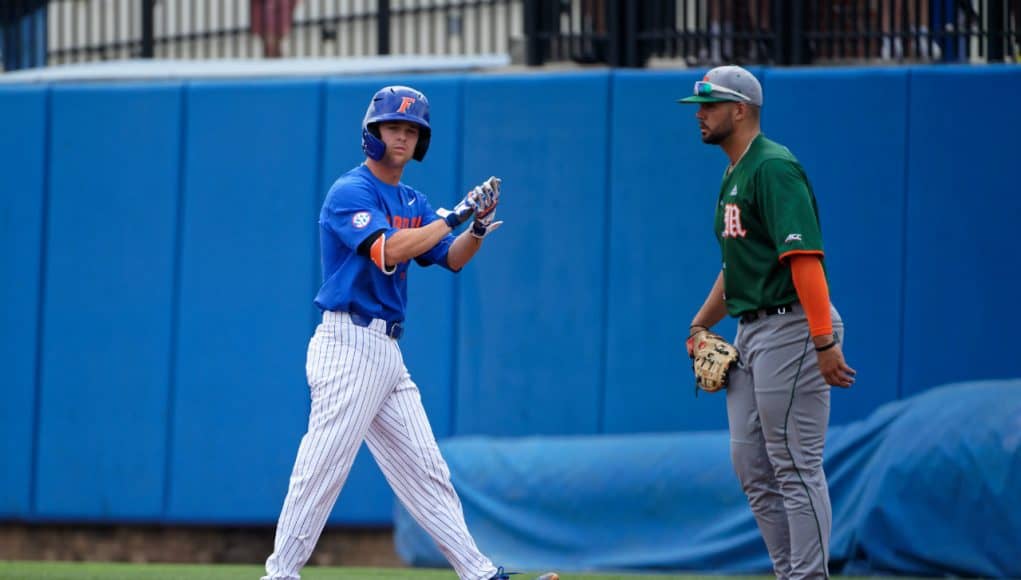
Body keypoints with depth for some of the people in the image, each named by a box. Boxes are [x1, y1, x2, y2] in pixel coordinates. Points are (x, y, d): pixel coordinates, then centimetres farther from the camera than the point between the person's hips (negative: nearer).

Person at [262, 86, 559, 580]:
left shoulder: (411, 201, 17)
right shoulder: (351, 192, -10)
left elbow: (451, 259, 16)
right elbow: (387, 251, -25)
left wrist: (478, 226, -3)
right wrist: (453, 216, -19)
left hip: (387, 353, 9)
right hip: (349, 347, -9)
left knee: (424, 468, 9)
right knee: (321, 468, -9)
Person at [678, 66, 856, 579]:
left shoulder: (773, 167, -14)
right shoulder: (734, 175, 18)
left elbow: (804, 257, -22)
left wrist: (825, 342, -29)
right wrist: (701, 324, 18)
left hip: (790, 328, -11)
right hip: (750, 330, 11)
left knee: (795, 465, -8)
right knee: (750, 464, 11)